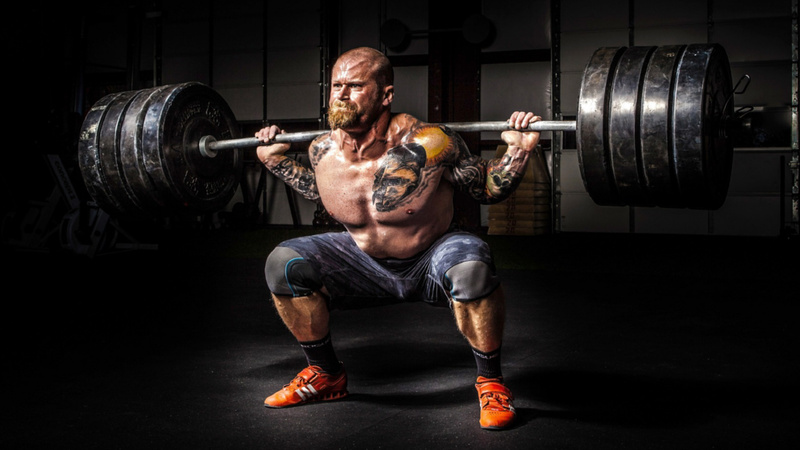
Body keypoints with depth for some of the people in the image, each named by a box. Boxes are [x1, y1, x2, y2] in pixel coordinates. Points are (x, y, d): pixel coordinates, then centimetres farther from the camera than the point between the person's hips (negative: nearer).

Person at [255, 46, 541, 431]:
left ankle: (491, 381, -12)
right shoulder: (323, 151, -12)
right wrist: (276, 161, 8)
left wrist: (517, 153, -28)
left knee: (470, 267, -38)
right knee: (284, 265, -13)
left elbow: (489, 190, -12)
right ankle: (325, 375, 9)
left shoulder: (427, 146, -26)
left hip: (431, 263, -4)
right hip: (367, 265, 5)